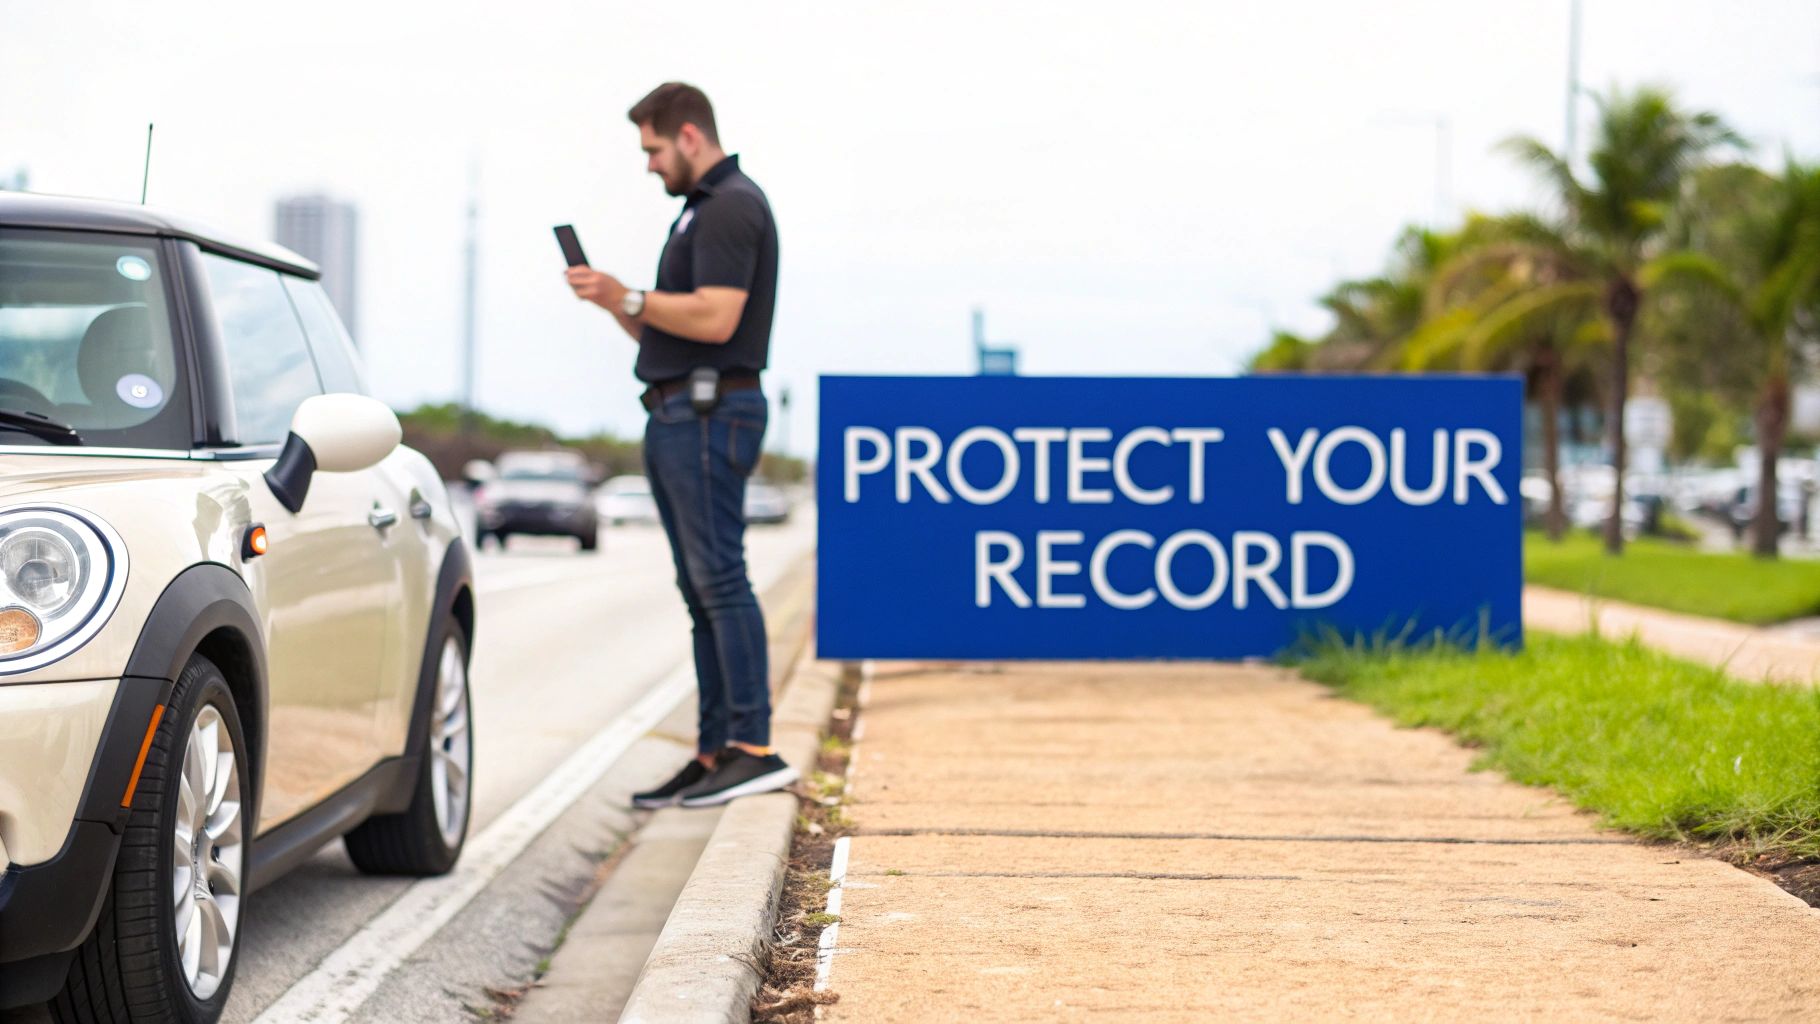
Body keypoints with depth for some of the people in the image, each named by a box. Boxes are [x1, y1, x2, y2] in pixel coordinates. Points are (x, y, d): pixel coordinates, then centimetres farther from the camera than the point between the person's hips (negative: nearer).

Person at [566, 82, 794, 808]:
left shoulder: (731, 206, -10)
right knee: (700, 589, 8)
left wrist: (627, 297, -13)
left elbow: (713, 318, -22)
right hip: (675, 414, 11)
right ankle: (715, 754, 9)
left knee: (718, 577, -13)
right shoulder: (699, 209, 22)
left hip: (709, 413, -11)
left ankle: (753, 748, -15)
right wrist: (614, 302, 6)